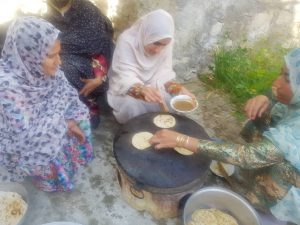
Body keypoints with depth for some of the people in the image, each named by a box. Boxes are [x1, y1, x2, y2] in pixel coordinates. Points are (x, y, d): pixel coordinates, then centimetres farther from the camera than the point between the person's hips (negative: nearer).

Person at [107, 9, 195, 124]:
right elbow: (125, 79, -30)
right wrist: (142, 90, -50)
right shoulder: (127, 40, -24)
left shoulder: (165, 44, -10)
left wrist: (178, 88, -25)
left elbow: (163, 74, -6)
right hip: (125, 89, -4)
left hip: (150, 87, 4)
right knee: (131, 104, -34)